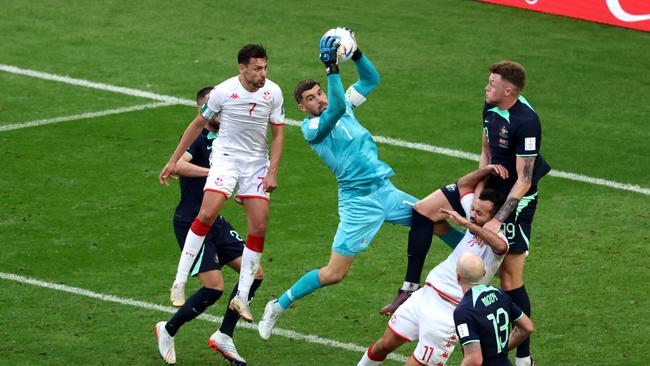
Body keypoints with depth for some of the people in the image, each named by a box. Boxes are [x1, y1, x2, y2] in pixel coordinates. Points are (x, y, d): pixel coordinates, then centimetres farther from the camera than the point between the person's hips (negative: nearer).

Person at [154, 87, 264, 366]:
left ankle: (224, 336, 13)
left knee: (254, 274, 2)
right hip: (191, 224, -9)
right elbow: (177, 165, -35)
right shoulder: (197, 137, -14)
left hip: (215, 222, 9)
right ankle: (168, 330, 9)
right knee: (213, 287, -14)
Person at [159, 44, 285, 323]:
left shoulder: (273, 92, -6)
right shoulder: (223, 92, -11)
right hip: (225, 157, -3)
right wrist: (174, 160, 4)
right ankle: (179, 283, -15)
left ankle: (242, 297, 2)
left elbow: (278, 133, 3)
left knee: (259, 228, -6)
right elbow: (199, 124, 2)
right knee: (207, 215, -22)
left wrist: (272, 172, -7)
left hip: (257, 163, 3)